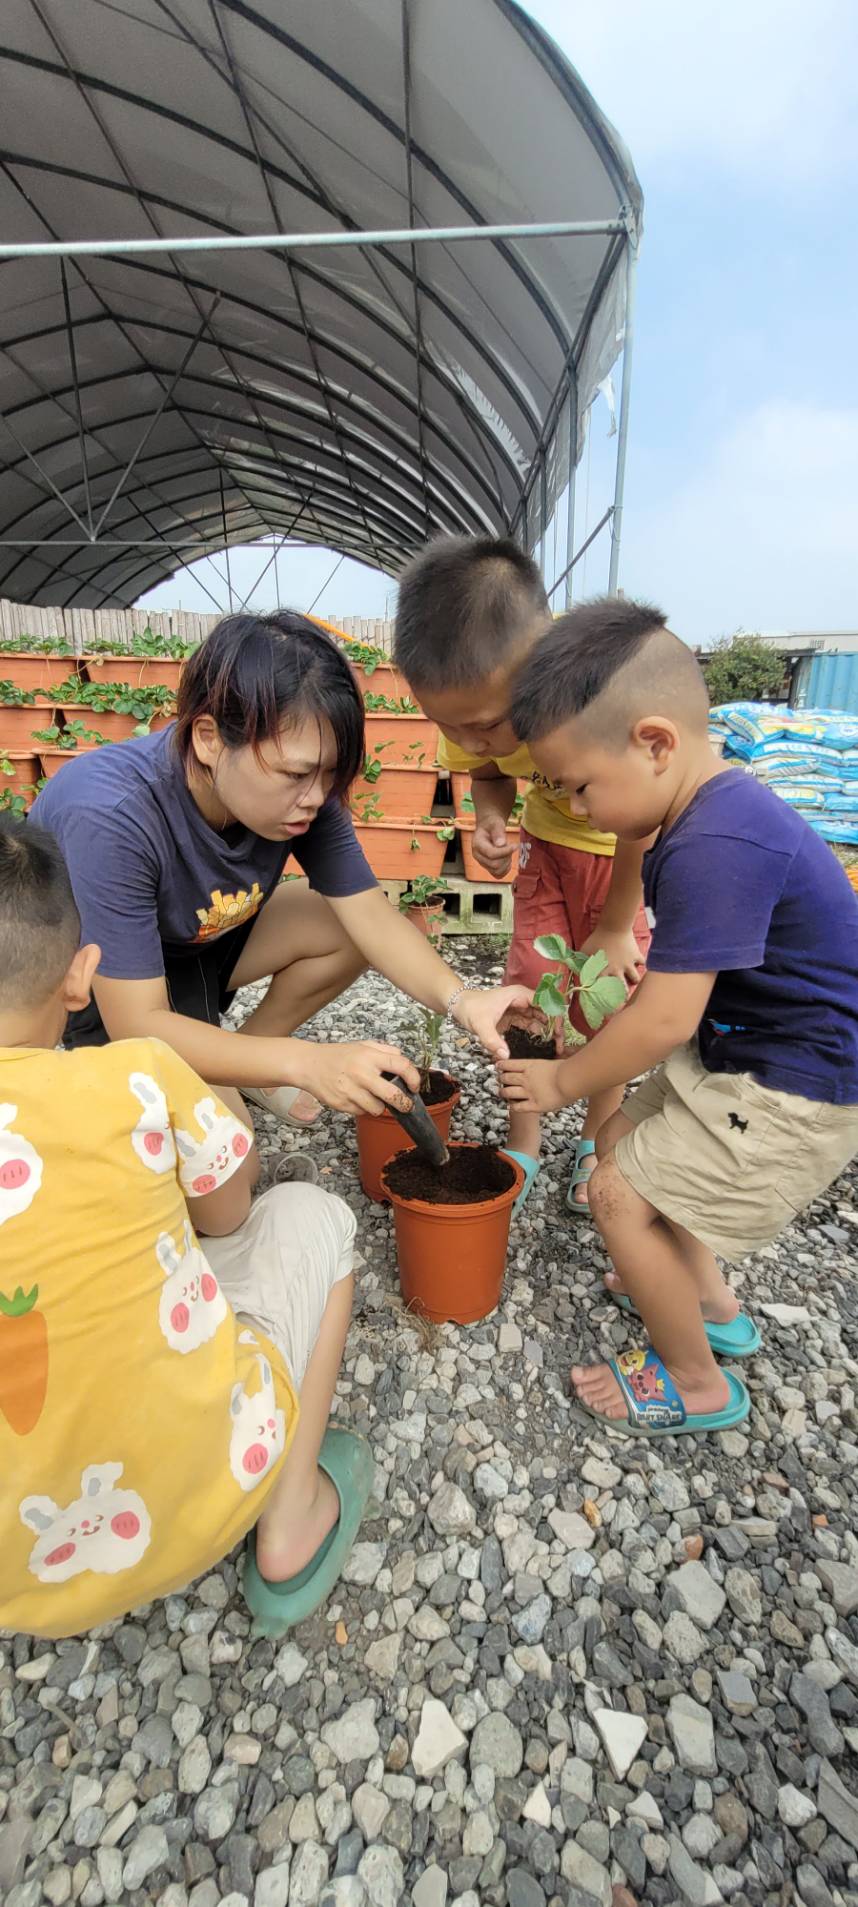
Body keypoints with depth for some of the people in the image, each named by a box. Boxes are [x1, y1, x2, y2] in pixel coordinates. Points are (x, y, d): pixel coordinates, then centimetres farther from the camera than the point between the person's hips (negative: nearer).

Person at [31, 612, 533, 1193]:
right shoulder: (112, 820, -39)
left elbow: (370, 914, -22)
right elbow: (137, 1025, -37)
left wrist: (459, 999, -40)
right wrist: (306, 1063, -49)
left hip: (201, 937, 6)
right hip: (93, 985, -5)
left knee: (346, 928, -12)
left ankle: (241, 1063, 9)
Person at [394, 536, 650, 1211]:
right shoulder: (472, 697, -23)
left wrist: (615, 927, -12)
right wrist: (490, 820, -23)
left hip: (641, 847, -4)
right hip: (551, 834, 4)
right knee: (526, 989, -1)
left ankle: (597, 1144, 24)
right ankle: (523, 1149, 17)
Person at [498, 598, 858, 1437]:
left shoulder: (714, 848, -31)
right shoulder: (713, 811, 2)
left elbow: (664, 1021, -26)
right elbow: (681, 982, 10)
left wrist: (564, 1080, -10)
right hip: (740, 1050, 10)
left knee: (620, 1195, -3)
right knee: (623, 1142, 17)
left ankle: (697, 1383, 23)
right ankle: (712, 1304, 38)